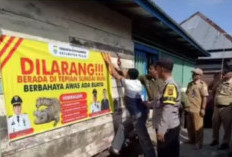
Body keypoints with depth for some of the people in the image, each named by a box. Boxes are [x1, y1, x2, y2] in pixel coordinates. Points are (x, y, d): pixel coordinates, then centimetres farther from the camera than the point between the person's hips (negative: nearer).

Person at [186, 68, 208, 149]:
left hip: (197, 109, -6)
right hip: (189, 108, 7)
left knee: (198, 127, 5)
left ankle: (199, 143, 20)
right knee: (190, 126, 16)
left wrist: (203, 109, -16)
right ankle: (192, 140, 34)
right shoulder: (190, 84, 11)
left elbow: (205, 97, -12)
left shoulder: (202, 84, -8)